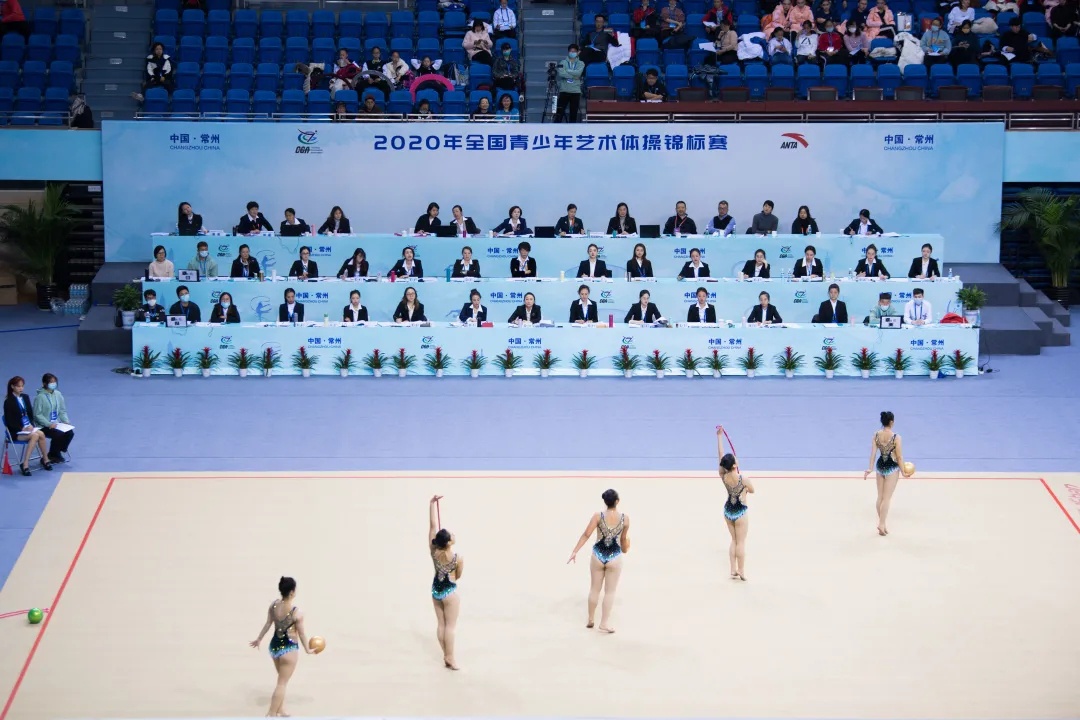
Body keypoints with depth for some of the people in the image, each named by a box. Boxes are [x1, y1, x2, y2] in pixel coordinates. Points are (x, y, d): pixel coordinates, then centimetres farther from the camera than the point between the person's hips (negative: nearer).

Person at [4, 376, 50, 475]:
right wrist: (22, 428, -19)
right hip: (16, 432, -5)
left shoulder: (25, 397, 11)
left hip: (28, 427, 5)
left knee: (41, 434, -24)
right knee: (35, 435, -30)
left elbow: (30, 414, 15)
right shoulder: (8, 401, -7)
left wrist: (31, 425, -5)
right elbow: (9, 421, -9)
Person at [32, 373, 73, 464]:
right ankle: (52, 456, -4)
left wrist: (66, 421, -4)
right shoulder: (40, 397, -12)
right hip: (43, 426, -6)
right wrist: (49, 424, -22)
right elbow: (37, 415, -14)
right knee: (58, 434, -29)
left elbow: (62, 411, 13)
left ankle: (57, 453, 5)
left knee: (70, 433, -17)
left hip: (56, 424, 6)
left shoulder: (58, 394, 5)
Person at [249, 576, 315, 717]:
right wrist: (308, 649, 5)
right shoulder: (297, 613, -22)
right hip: (289, 648, -6)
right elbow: (301, 633, -11)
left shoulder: (273, 606, -6)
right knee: (282, 683, 5)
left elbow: (267, 625, 5)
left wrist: (259, 639, 21)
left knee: (282, 680, 24)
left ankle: (281, 712, 31)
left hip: (274, 645, 6)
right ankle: (271, 715, 7)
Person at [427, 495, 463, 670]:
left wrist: (432, 503, -11)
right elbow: (458, 576, -6)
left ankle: (446, 656, 20)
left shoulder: (433, 551, -15)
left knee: (441, 624, 13)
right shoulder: (458, 558, -24)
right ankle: (450, 658, 6)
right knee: (450, 626, 4)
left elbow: (433, 525, -13)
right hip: (449, 592, -5)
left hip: (436, 590, 5)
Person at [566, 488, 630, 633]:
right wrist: (625, 549, 29)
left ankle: (590, 619, 28)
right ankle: (604, 623, 9)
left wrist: (575, 551, -7)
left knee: (595, 589, 17)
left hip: (598, 555, 1)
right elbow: (623, 539, 8)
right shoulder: (625, 518, -5)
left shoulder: (598, 516, -8)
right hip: (614, 557, -1)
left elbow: (586, 535, -12)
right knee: (610, 591, 8)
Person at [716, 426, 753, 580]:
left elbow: (720, 454, -9)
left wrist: (719, 436, -6)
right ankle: (741, 572, 10)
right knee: (741, 543, 5)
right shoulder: (742, 479, -24)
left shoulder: (723, 476, -12)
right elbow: (752, 490, -4)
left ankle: (733, 571, 18)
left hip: (728, 510, 5)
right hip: (740, 512, -5)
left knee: (734, 541, 17)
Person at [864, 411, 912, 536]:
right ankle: (882, 524, -3)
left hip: (880, 466, 5)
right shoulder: (896, 438, -17)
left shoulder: (876, 435, -5)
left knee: (880, 496, 16)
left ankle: (881, 522, 25)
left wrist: (870, 468, 4)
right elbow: (899, 457, -12)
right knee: (887, 498, 1)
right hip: (892, 468, -5)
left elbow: (873, 453, -3)